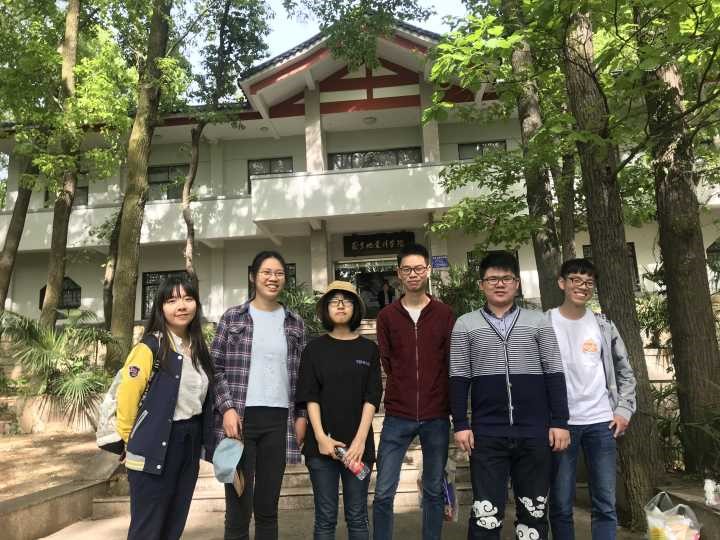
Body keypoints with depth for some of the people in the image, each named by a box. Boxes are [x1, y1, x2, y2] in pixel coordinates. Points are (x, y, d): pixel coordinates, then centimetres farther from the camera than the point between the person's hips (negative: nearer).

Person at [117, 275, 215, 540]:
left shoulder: (198, 349, 8)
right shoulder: (150, 347, -14)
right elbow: (127, 397, -13)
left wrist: (198, 437, 12)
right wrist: (135, 440, -2)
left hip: (190, 443, 7)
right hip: (157, 446, -6)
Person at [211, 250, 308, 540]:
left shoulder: (294, 323, 9)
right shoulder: (232, 318, 3)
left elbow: (300, 374, 11)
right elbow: (216, 368, 0)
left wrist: (301, 416, 4)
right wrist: (227, 408, -10)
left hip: (279, 421, 2)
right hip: (240, 419, -2)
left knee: (268, 507, 11)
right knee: (238, 508, 1)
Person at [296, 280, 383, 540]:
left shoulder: (369, 349, 5)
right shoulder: (314, 348, 4)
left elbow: (372, 398, 0)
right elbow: (310, 397, 0)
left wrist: (360, 440, -10)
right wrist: (320, 437, -11)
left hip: (358, 444, 1)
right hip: (322, 443, 0)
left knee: (357, 517, 7)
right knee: (325, 517, 5)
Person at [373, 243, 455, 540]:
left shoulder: (445, 314, 3)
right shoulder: (387, 316, 3)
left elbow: (451, 363, 3)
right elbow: (385, 363, 2)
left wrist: (448, 404, -2)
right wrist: (405, 394, -2)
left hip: (436, 416, 1)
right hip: (398, 415, 0)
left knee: (434, 491, 12)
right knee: (383, 492, 1)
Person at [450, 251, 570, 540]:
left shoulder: (538, 321, 6)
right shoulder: (465, 325, 5)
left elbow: (554, 374, 5)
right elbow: (459, 378, 3)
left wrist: (559, 422, 0)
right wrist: (460, 424, -2)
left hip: (535, 432, 1)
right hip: (487, 433, -1)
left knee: (534, 510, 11)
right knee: (485, 513, 1)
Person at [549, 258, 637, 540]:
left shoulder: (604, 326, 7)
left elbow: (625, 372, 15)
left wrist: (624, 410, 4)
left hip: (601, 421, 3)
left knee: (605, 504, 7)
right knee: (561, 505, 6)